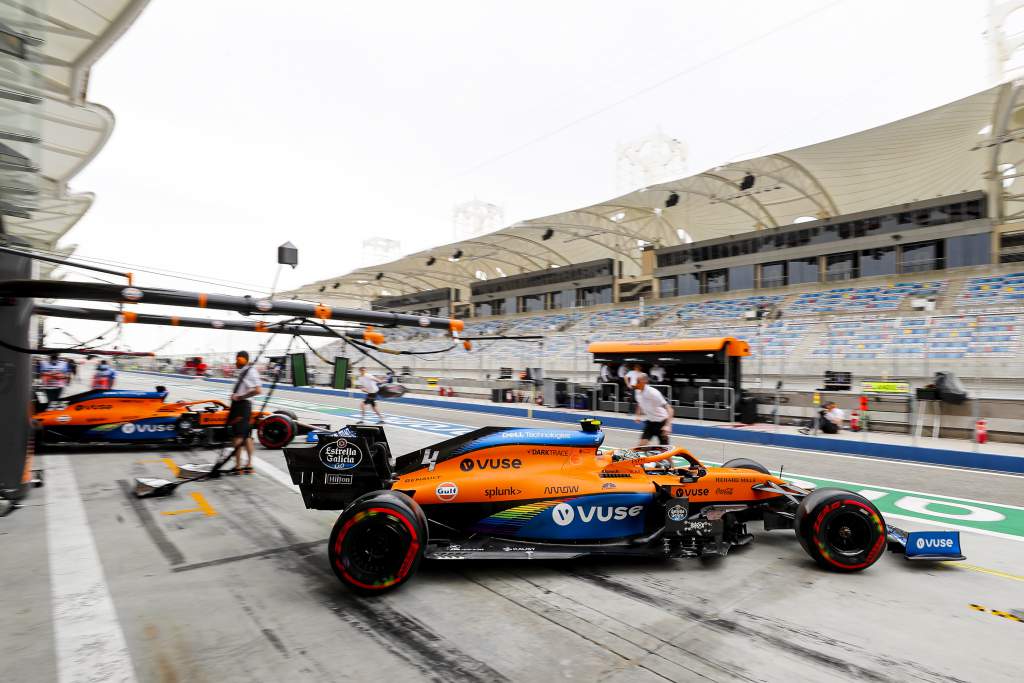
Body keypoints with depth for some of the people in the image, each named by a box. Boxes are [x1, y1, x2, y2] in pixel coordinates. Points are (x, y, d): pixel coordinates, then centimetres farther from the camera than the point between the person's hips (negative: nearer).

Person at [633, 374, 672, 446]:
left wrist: (668, 425, -37)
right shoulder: (638, 392, -5)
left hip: (661, 422, -6)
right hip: (650, 421, 6)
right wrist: (638, 415, 12)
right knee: (642, 444, -4)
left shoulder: (653, 392, -27)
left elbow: (668, 408, -29)